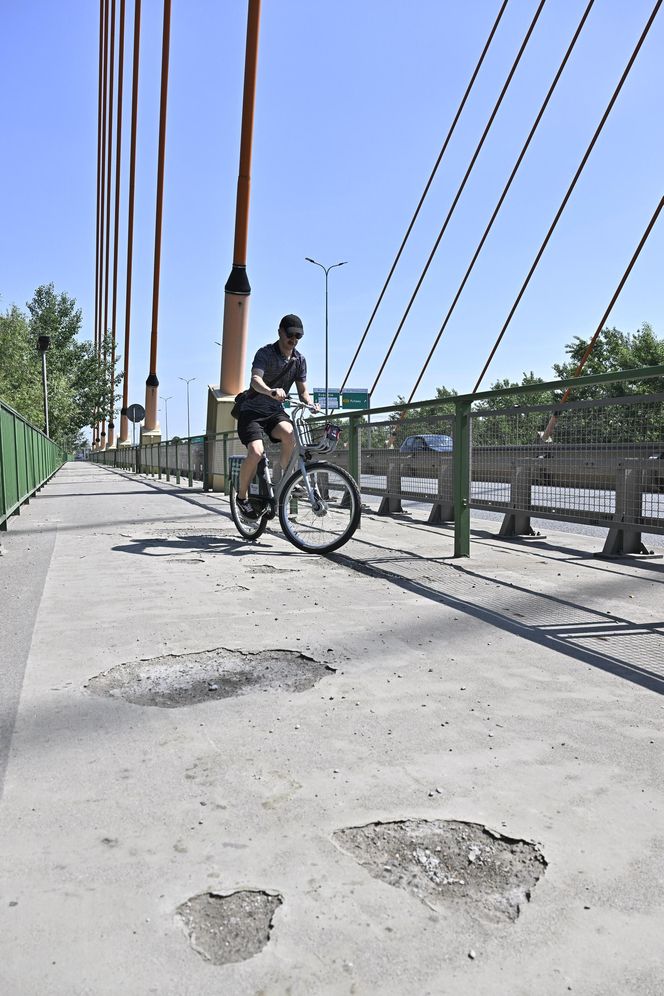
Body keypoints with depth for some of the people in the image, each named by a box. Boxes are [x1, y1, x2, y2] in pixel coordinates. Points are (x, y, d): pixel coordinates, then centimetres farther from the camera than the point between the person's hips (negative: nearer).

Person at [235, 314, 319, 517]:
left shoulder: (299, 360, 3)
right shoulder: (265, 353, -14)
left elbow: (303, 390, 6)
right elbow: (255, 380, -30)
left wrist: (310, 404, -17)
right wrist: (271, 392, -52)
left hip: (275, 411, 4)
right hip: (252, 411, -4)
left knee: (290, 435, -30)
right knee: (256, 452, -26)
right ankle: (242, 496, -3)